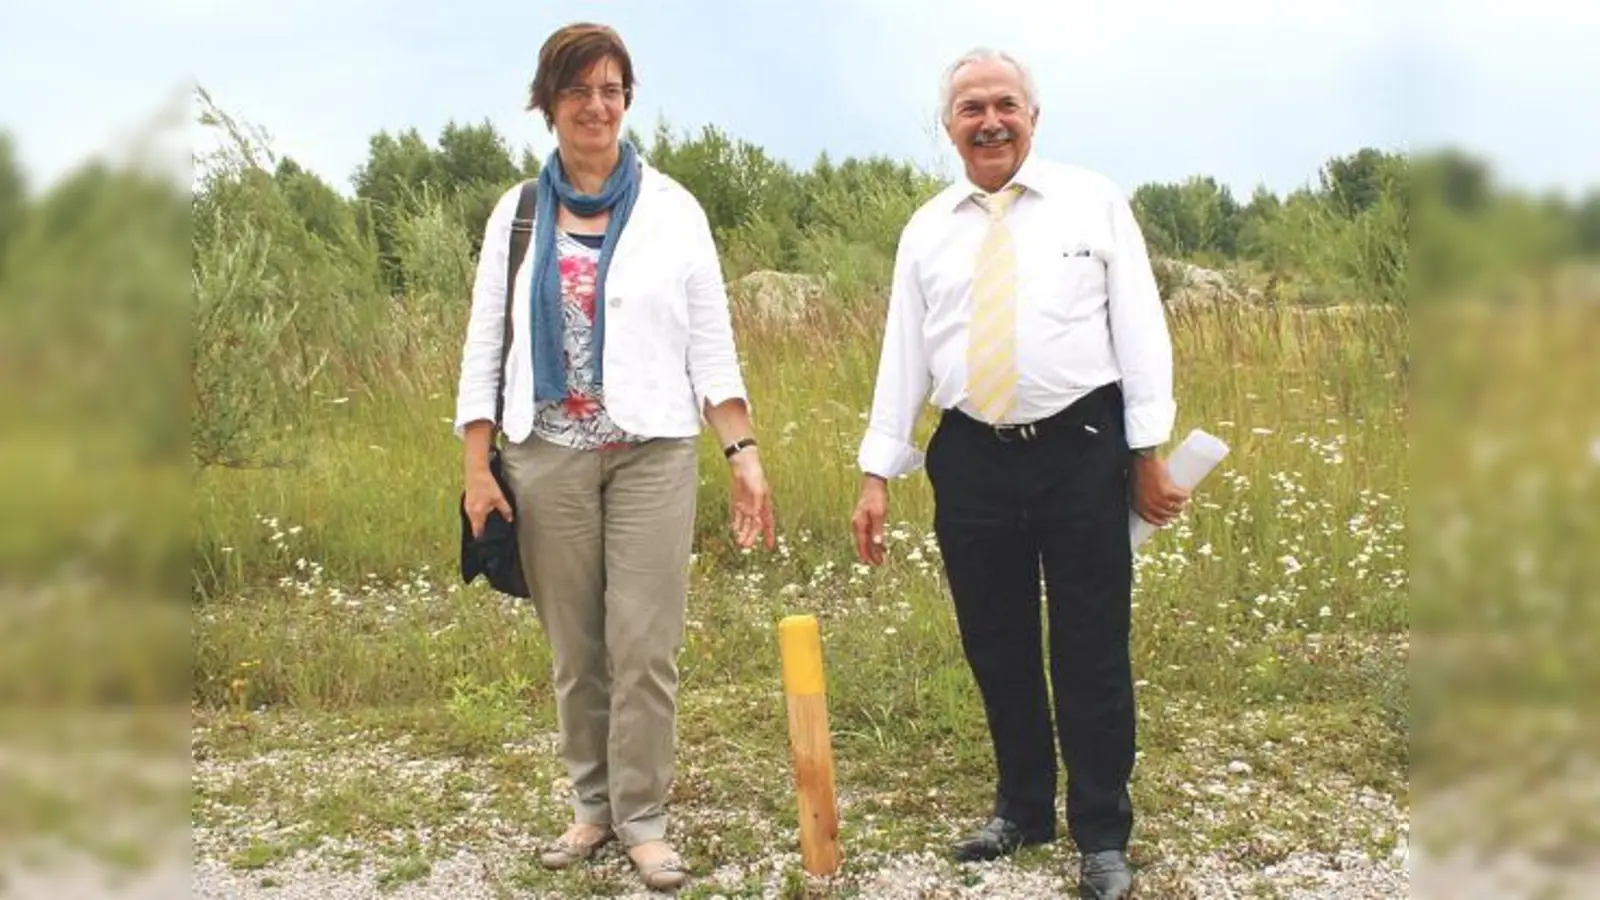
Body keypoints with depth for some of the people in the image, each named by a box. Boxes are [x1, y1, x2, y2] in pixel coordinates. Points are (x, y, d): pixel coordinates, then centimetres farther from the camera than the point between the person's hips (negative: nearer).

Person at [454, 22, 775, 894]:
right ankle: (592, 805, 25)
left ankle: (642, 819, 12)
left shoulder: (671, 207, 3)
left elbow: (711, 341, 2)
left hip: (652, 453, -2)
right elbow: (484, 342, 6)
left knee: (644, 648, -2)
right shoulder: (517, 214, 7)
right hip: (548, 456, 2)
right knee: (574, 650, 9)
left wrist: (744, 451, -6)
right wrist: (477, 464, -2)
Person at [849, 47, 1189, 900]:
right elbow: (902, 352, 8)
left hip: (1082, 449, -3)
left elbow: (1139, 328, 1)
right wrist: (877, 473, 3)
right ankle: (1022, 808, 29)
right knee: (995, 649, 11)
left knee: (1091, 653, 2)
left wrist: (1150, 451, -5)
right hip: (971, 456, 3)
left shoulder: (1093, 201, 3)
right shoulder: (926, 229, 10)